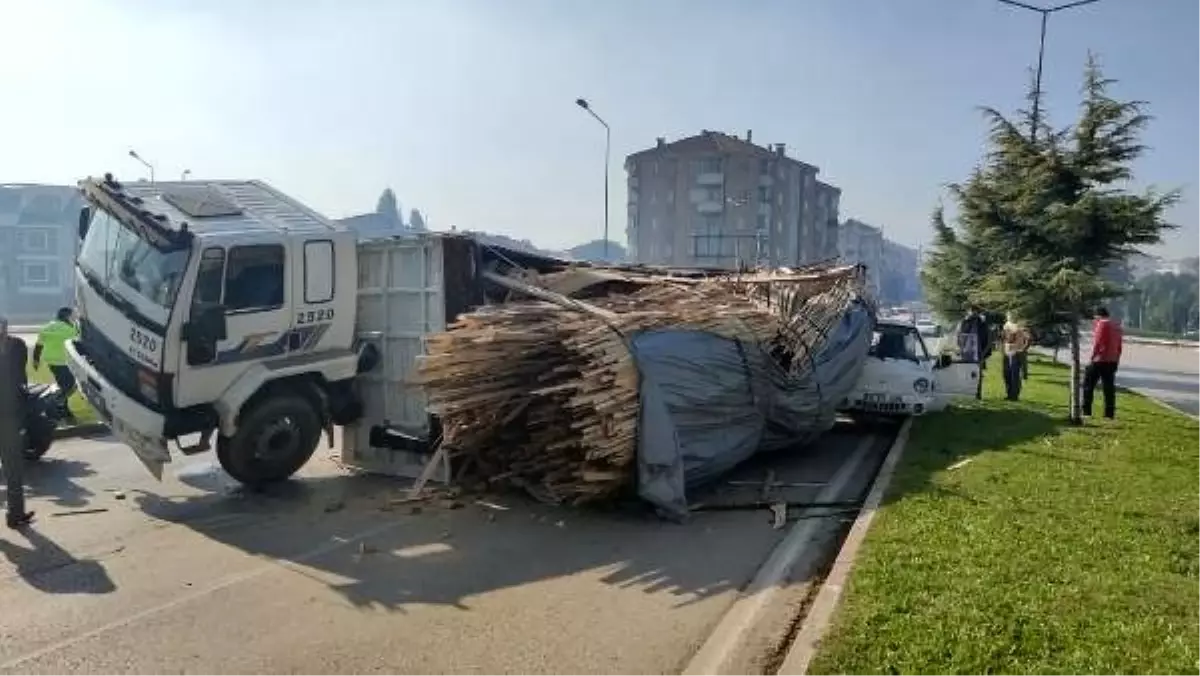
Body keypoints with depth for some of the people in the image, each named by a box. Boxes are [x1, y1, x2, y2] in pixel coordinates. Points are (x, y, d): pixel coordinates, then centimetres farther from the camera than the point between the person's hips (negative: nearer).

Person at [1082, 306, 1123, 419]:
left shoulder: (1102, 324, -10)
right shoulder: (1117, 326, 15)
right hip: (1112, 361, 7)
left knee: (1088, 384, 2)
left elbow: (1097, 343, -17)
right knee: (1109, 386, 7)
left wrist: (1092, 357, -15)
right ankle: (1110, 413, 5)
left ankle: (1086, 410, 0)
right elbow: (1119, 346, 17)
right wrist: (1117, 359, 23)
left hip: (1100, 360, -7)